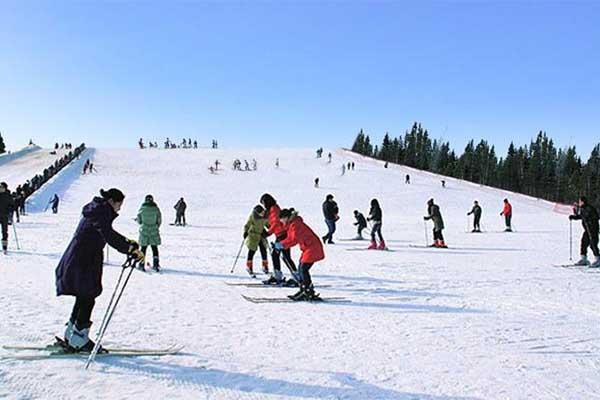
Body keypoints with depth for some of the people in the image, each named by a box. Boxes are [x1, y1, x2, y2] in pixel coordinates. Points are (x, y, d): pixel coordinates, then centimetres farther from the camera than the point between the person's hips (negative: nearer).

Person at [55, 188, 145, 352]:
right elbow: (109, 236, -29)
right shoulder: (101, 213, -17)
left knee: (83, 299, 16)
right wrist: (131, 250, -32)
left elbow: (108, 233, 27)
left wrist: (127, 242, 21)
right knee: (87, 300, -3)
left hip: (78, 261, 10)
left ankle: (71, 336, 25)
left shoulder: (97, 211, 14)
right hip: (82, 263, -10)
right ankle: (78, 340, 4)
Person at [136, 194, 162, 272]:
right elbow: (159, 221, -1)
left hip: (144, 231, -1)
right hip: (154, 231, 1)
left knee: (143, 248, 9)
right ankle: (156, 264, 12)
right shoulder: (156, 209, -7)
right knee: (154, 248, 12)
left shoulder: (142, 209, -8)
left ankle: (141, 264, 10)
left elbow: (139, 221, -1)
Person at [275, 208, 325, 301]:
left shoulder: (295, 224, -18)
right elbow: (290, 238, 15)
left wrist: (281, 245, -24)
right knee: (301, 269, 12)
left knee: (304, 269, -12)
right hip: (308, 248, 11)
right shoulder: (291, 225, 13)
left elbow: (294, 239, -27)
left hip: (312, 248, -11)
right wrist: (279, 245, 2)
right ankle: (303, 291, 19)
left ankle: (310, 293, -9)